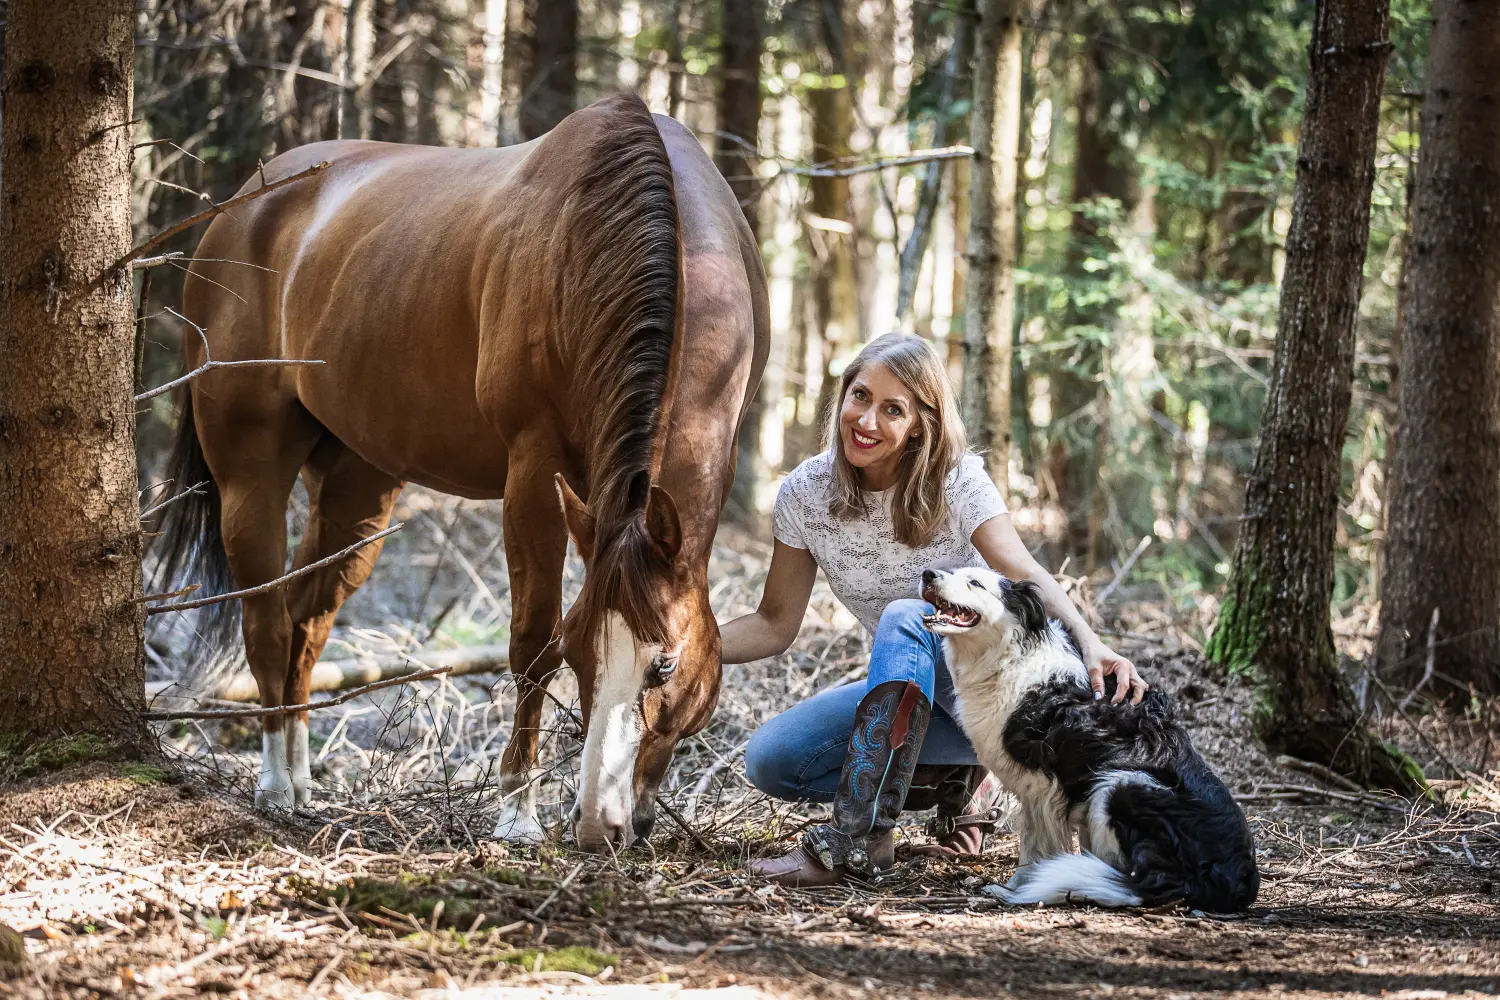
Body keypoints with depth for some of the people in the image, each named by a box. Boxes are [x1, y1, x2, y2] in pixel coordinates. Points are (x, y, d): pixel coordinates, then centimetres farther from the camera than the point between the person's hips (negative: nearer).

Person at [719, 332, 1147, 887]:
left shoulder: (956, 481, -17)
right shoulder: (806, 493, -6)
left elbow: (1024, 575, -31)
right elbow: (775, 626, 1)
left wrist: (1089, 642, -51)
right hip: (906, 688, 5)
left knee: (905, 618, -36)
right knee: (768, 760, -14)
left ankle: (857, 837, -40)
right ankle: (953, 781, 0)